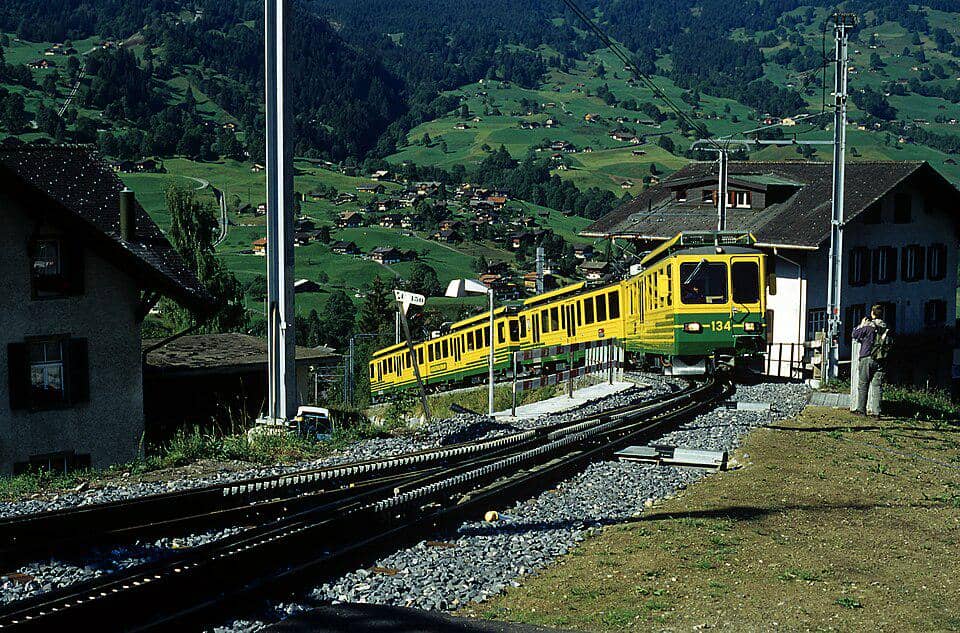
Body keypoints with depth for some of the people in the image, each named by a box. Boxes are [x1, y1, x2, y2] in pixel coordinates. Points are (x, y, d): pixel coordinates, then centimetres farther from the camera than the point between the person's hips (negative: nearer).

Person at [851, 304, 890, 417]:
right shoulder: (886, 328, 5)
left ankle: (861, 409, 5)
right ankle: (876, 411, -1)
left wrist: (861, 325, 15)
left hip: (867, 358, -3)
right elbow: (889, 345, 12)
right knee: (877, 385, 3)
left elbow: (855, 335, 3)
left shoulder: (868, 326, -9)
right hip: (880, 360, 3)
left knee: (863, 384, 5)